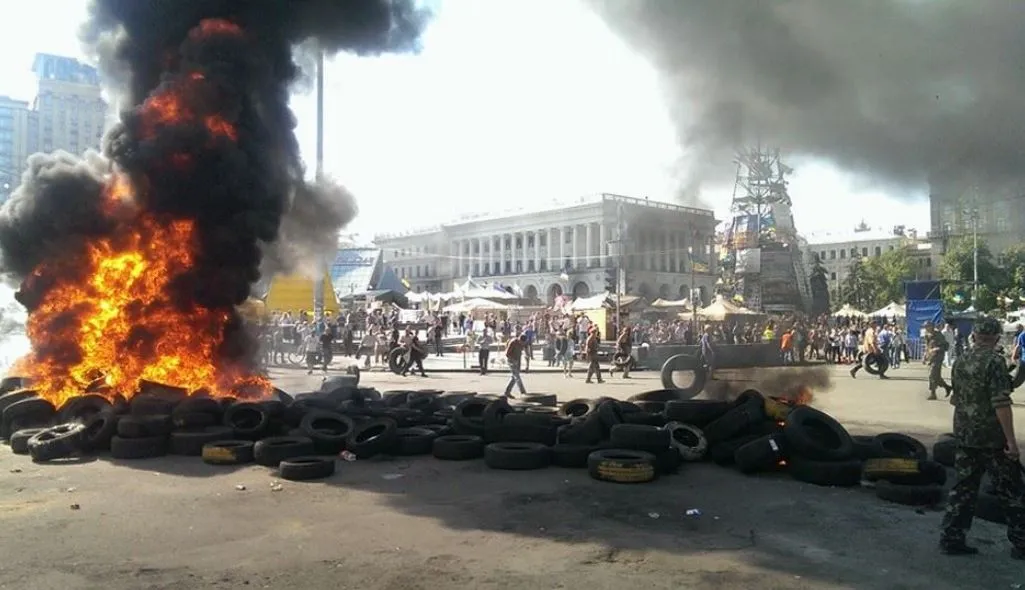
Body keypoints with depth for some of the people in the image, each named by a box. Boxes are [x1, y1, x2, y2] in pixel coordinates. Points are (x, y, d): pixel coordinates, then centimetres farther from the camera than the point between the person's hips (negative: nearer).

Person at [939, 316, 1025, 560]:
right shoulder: (994, 361, -16)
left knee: (963, 488, 11)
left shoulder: (960, 362, 6)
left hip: (964, 436, 6)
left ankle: (951, 538, 11)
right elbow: (1001, 403, -21)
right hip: (992, 437, -6)